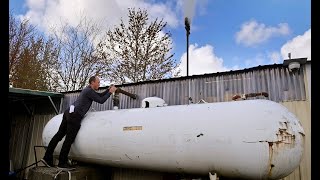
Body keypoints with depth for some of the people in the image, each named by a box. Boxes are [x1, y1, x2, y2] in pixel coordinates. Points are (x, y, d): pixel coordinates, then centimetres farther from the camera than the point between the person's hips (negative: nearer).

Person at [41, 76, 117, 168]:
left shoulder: (88, 90, 22)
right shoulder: (89, 91, -8)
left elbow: (100, 96, 31)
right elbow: (101, 101, -5)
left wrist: (108, 90, 20)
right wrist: (110, 92, 2)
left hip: (68, 112, 10)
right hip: (75, 116, -10)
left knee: (59, 135, 7)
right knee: (69, 139, -3)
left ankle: (47, 158, 9)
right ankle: (62, 162, 5)